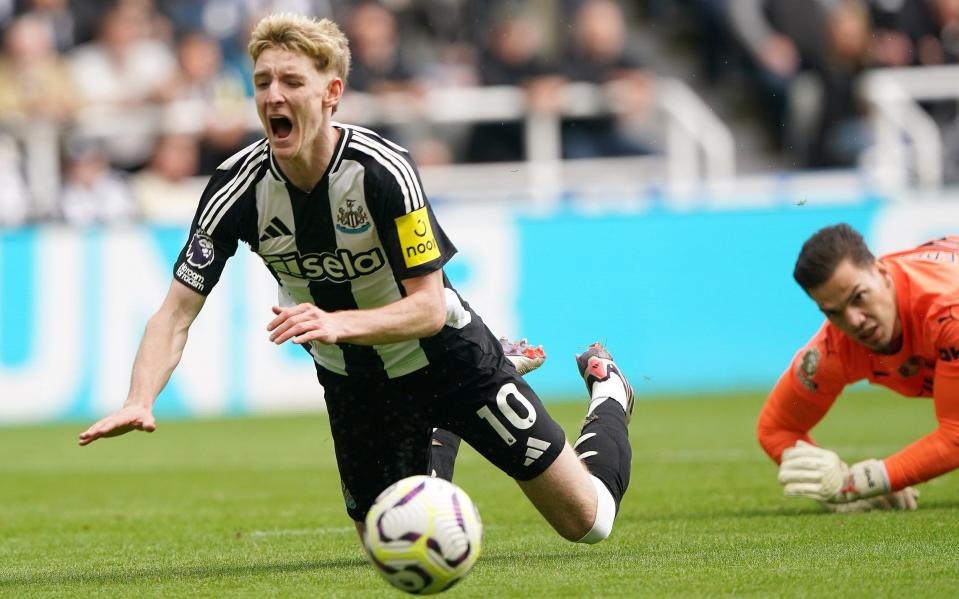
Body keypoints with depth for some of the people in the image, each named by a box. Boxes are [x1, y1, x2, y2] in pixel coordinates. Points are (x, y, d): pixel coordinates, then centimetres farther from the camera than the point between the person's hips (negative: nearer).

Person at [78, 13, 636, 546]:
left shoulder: (382, 170, -29)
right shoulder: (240, 188, -21)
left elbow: (428, 307, -28)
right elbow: (176, 313, -21)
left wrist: (337, 323, -46)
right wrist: (140, 402, -40)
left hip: (443, 357, -3)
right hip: (352, 382, 3)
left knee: (586, 521, 1)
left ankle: (606, 391, 34)